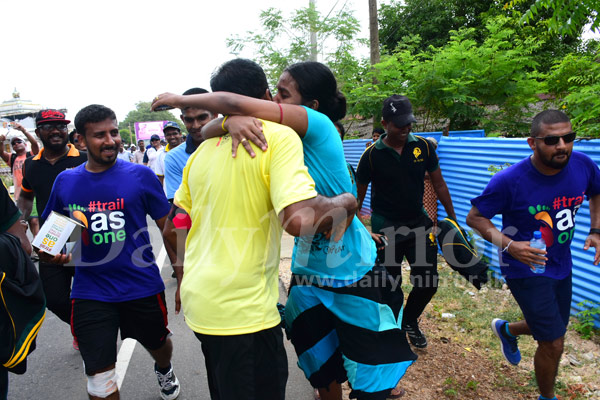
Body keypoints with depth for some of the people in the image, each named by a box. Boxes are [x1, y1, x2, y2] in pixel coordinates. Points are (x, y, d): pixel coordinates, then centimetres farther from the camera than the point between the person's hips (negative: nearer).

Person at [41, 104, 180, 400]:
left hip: (142, 286, 0)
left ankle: (164, 371, 60)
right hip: (90, 293, 1)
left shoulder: (140, 175, -9)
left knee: (158, 344, 25)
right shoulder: (65, 181, 0)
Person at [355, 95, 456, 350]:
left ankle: (410, 321, 34)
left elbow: (439, 184, 7)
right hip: (385, 228, -3)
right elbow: (358, 196, -3)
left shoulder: (422, 146, -3)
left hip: (419, 223, 3)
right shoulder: (372, 154, -11)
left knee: (428, 283, 4)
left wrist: (453, 219, 8)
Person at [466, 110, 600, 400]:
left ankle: (506, 329, 57)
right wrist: (508, 245, -31)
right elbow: (474, 217, -17)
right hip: (525, 268, -6)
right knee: (554, 343, -2)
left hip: (561, 265, 6)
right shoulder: (510, 180, -27)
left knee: (552, 328, 25)